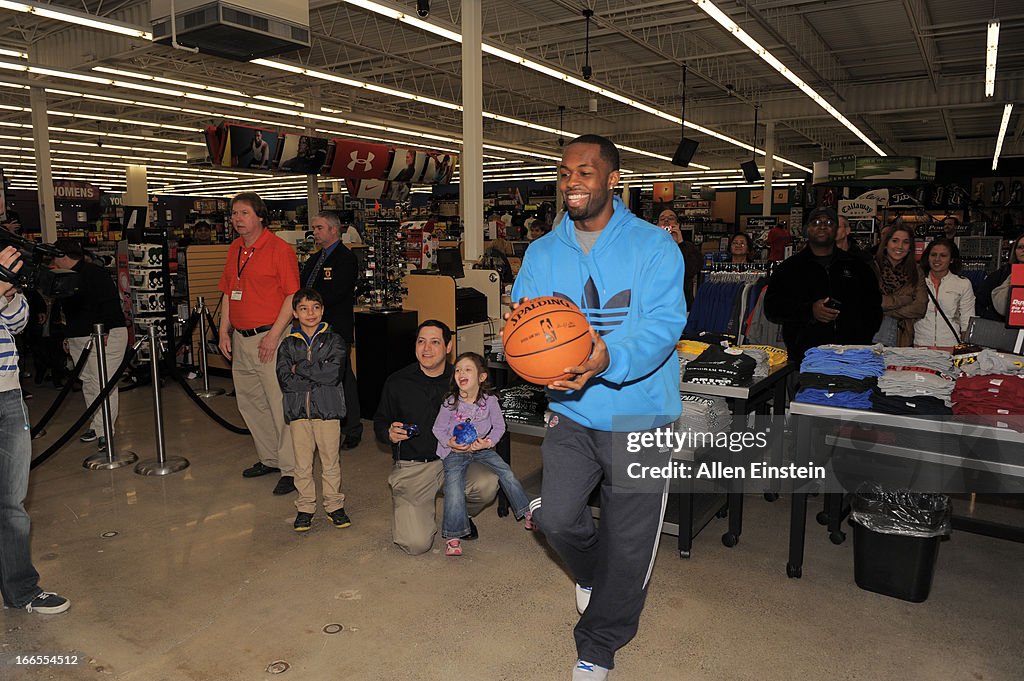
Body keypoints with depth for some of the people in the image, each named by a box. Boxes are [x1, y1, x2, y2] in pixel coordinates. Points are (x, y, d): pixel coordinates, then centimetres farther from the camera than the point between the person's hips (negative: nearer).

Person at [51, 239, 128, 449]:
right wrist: (68, 337, 22)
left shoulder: (95, 273, -12)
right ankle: (96, 425, 20)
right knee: (88, 383, 11)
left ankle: (105, 432, -7)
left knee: (103, 383, -10)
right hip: (78, 339, 10)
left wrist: (104, 331, -22)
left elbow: (110, 303, -19)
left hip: (105, 336, -10)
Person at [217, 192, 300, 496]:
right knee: (249, 402, 16)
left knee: (280, 404, -5)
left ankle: (291, 469, 4)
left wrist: (274, 334, -18)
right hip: (241, 339, 8)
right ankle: (269, 458, 31)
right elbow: (228, 293, 19)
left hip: (269, 337, -8)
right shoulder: (234, 250, 13)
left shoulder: (279, 249, -10)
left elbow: (292, 295, -14)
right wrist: (224, 331, 11)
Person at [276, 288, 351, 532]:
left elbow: (333, 373, -15)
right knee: (302, 463, 9)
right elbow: (285, 381, -8)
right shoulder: (288, 345, 5)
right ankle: (305, 507, 22)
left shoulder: (334, 341, 0)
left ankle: (334, 505, 21)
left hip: (327, 410, -1)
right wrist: (318, 377, -14)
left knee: (330, 461, 8)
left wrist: (300, 368, -11)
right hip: (298, 411, 2)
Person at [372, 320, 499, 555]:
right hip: (412, 467, -1)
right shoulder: (397, 382, -1)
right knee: (416, 545, -15)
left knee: (488, 484, -31)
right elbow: (379, 423, 12)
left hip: (454, 459, 1)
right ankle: (421, 509, 24)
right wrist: (390, 434, -11)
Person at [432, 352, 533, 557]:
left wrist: (489, 442, -15)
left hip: (482, 448, 2)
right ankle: (453, 536, -5)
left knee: (506, 473, -8)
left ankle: (527, 511, 12)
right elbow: (438, 428, 0)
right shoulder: (450, 403, -11)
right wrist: (450, 443, -18)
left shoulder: (489, 400, -8)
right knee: (454, 486, -17)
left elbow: (499, 426, 2)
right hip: (455, 452, -2)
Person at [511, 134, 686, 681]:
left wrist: (609, 358, -39)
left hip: (639, 414, -2)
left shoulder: (652, 246, -9)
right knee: (557, 519, -5)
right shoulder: (541, 252, 5)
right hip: (572, 411, 3)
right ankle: (592, 573, 34)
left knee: (627, 542, 7)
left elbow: (663, 323, -20)